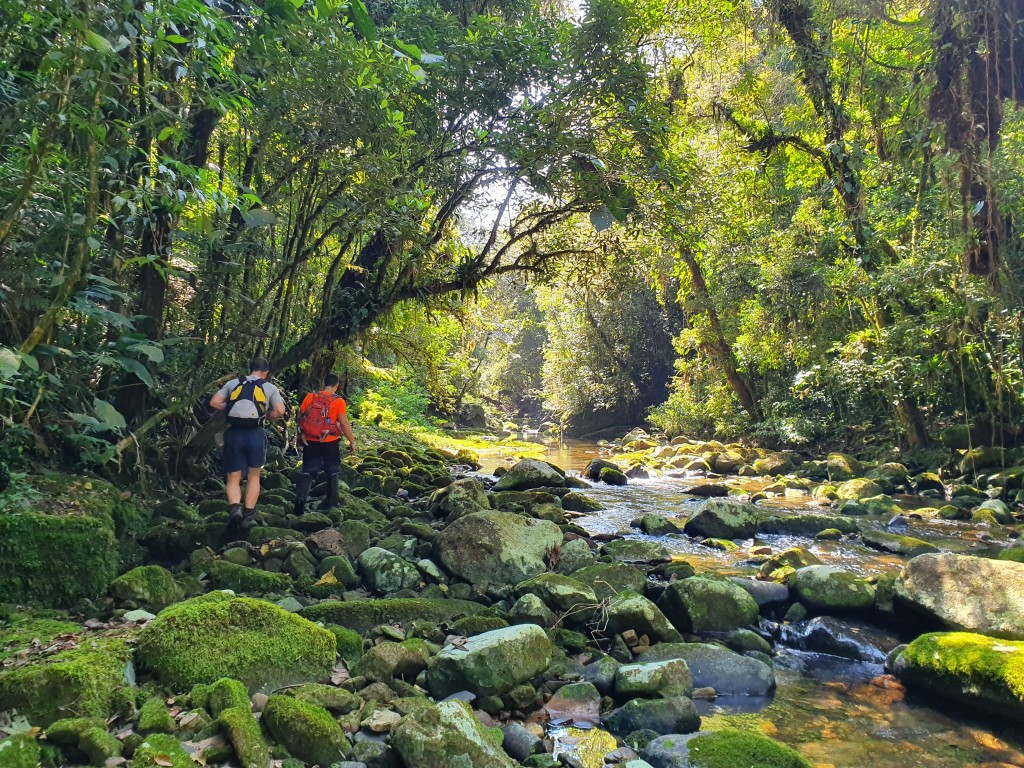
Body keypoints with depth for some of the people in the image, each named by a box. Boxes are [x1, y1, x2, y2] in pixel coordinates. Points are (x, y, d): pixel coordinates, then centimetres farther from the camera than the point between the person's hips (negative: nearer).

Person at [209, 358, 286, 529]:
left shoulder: (233, 383, 12)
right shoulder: (270, 388, 7)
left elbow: (214, 403, 5)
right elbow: (280, 411, -4)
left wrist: (231, 409, 18)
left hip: (234, 433, 1)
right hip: (255, 434, -1)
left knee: (233, 478, 7)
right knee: (253, 476, 15)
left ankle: (234, 508, -18)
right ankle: (248, 515, 10)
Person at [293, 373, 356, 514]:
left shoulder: (310, 397, 0)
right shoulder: (338, 401, -10)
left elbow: (300, 416, 5)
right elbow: (344, 423, -12)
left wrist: (301, 435, 18)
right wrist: (352, 441, -3)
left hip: (310, 441, 2)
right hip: (330, 442, -2)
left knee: (308, 471, 8)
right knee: (332, 472, 15)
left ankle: (300, 497, -13)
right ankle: (332, 501, 23)